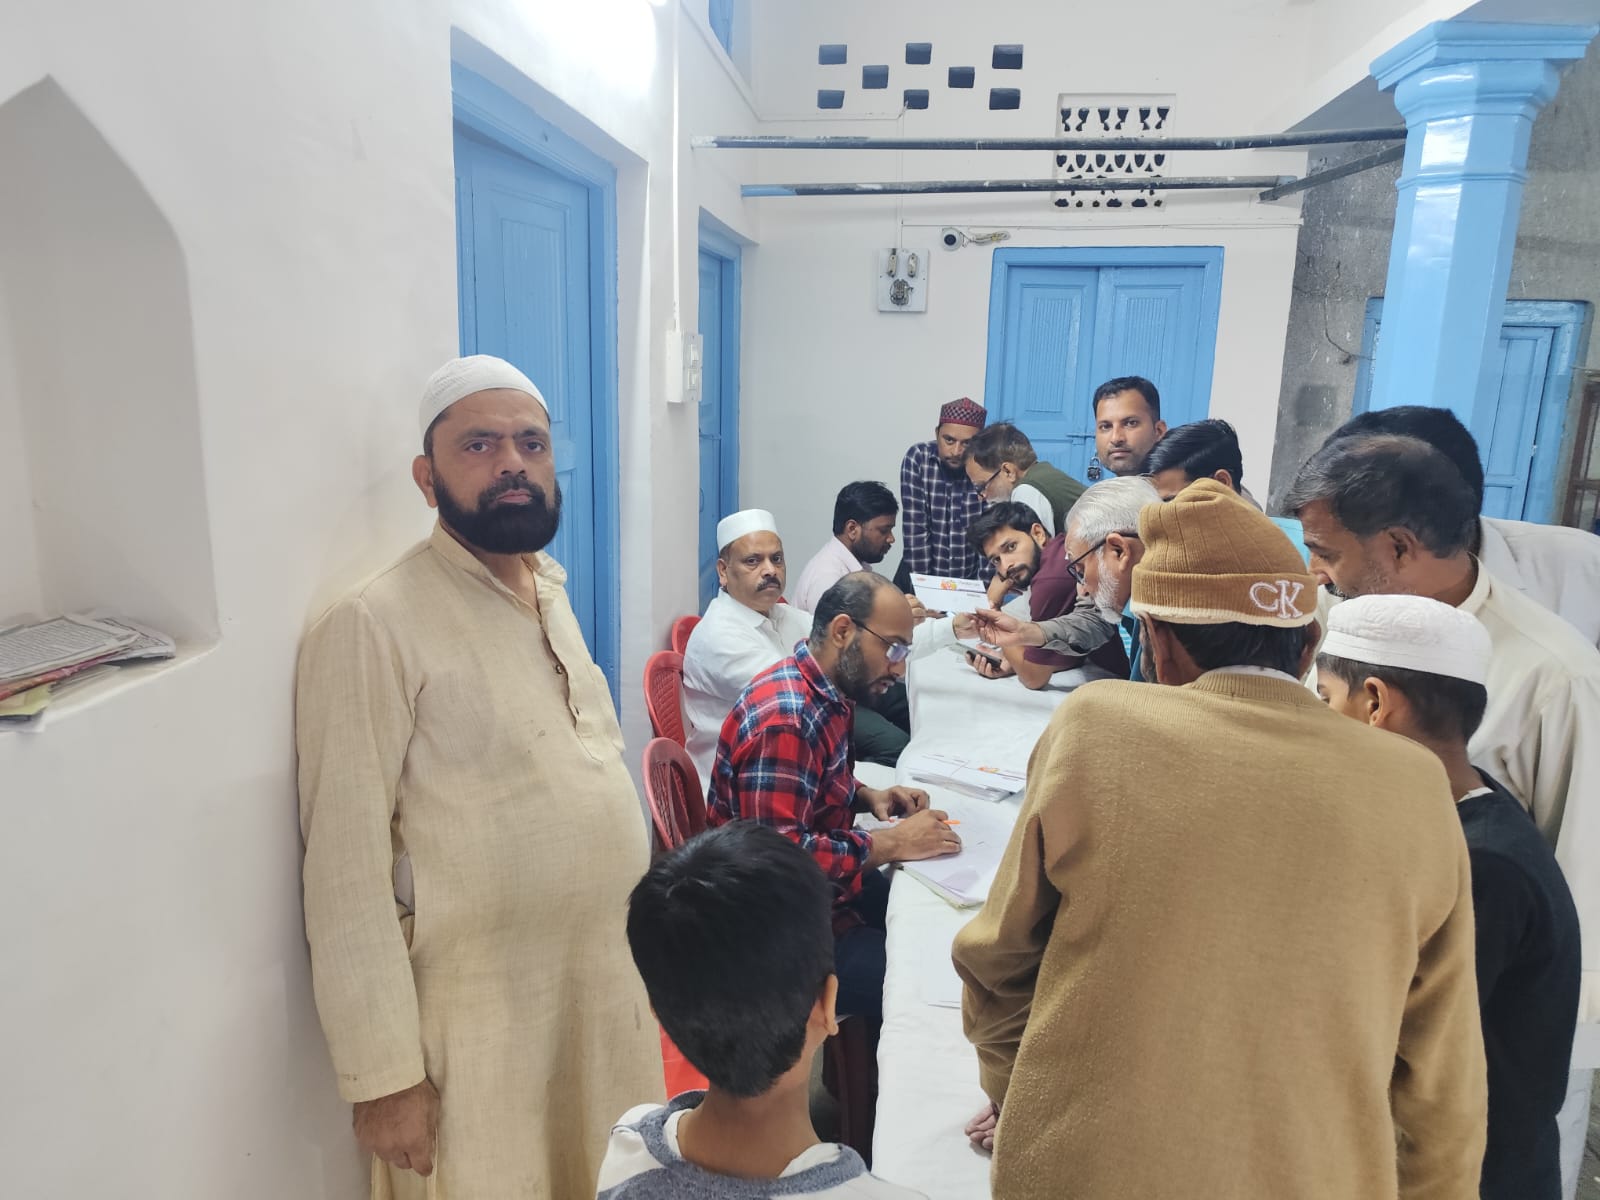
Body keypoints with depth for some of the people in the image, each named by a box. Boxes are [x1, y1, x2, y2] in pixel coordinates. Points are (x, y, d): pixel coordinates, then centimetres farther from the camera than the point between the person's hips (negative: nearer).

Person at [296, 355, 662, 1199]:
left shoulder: (551, 593, 5)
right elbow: (348, 872, -17)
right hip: (483, 1024, -7)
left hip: (608, 984, 7)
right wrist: (384, 1075, -15)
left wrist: (640, 931, 14)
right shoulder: (376, 625, -18)